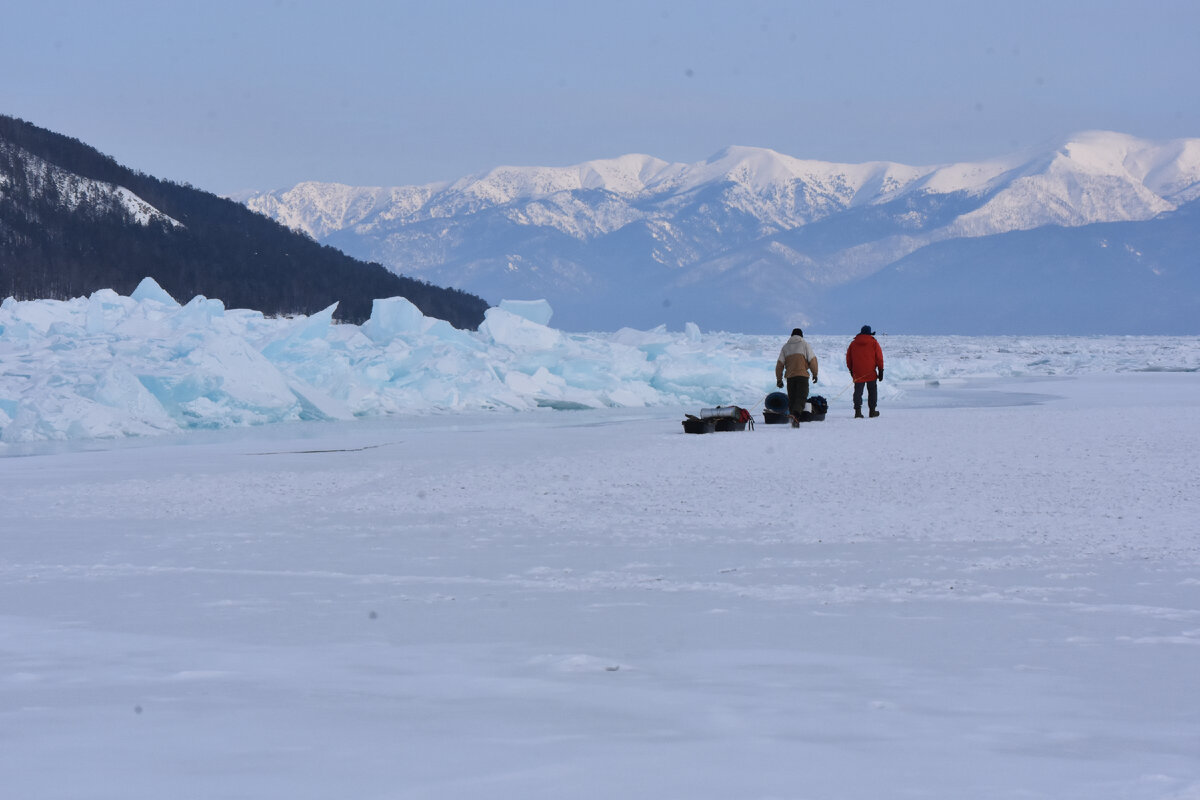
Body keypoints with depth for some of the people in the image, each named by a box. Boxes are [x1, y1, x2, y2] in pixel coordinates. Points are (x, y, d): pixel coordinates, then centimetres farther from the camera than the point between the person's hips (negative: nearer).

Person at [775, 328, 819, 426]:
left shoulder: (785, 346, 13)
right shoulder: (805, 345, 4)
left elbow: (780, 364, 10)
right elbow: (812, 360, -3)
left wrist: (779, 379, 14)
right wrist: (815, 374, 8)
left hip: (790, 377, 3)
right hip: (802, 375, -3)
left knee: (791, 398, 12)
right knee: (801, 397, -6)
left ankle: (794, 420, 10)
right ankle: (796, 415, -31)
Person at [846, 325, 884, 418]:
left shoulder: (853, 344, 7)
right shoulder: (873, 343, -1)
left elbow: (848, 358, 13)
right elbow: (879, 357, -2)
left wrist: (851, 370, 24)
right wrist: (880, 371, 2)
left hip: (857, 373, 2)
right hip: (871, 373, -2)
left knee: (858, 392, 2)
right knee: (872, 391, 11)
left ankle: (858, 411, -9)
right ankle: (872, 411, 12)